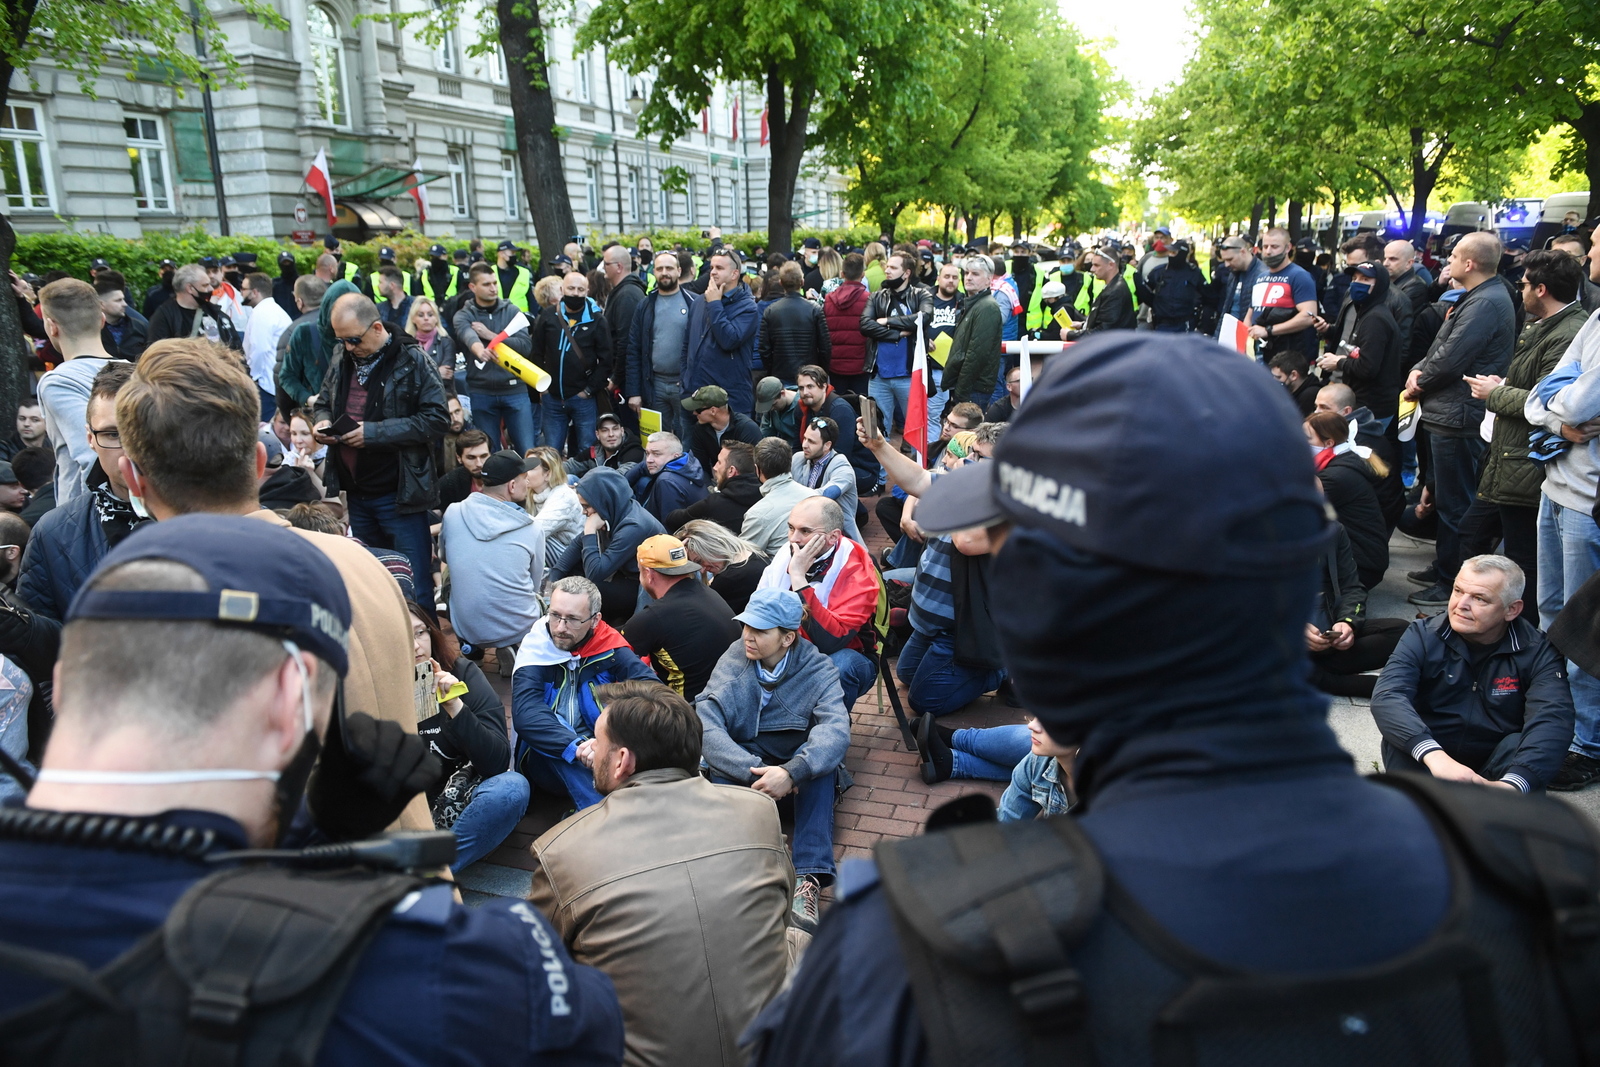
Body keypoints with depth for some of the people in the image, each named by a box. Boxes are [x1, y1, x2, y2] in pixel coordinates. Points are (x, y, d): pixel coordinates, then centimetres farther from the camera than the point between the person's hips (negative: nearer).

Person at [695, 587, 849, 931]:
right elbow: (704, 724, -26)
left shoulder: (817, 669, -13)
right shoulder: (733, 661, -12)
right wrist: (754, 771, -39)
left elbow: (835, 730, -31)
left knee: (820, 759, -32)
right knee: (719, 766, -31)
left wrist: (791, 772, -48)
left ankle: (809, 878, -41)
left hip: (796, 761, 0)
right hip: (745, 760, 1)